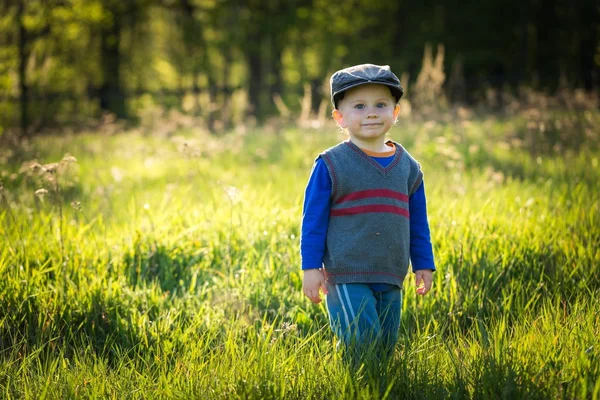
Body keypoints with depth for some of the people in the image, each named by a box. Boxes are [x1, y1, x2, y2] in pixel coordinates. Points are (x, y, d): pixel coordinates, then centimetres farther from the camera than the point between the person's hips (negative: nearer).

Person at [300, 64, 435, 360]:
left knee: (385, 346, 10)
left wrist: (424, 265, 15)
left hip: (390, 280, 5)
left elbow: (418, 224, 16)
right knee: (361, 345, -14)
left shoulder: (407, 167, 9)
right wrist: (310, 267, -7)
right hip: (346, 279, -5)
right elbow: (313, 220, -3)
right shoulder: (330, 165, -5)